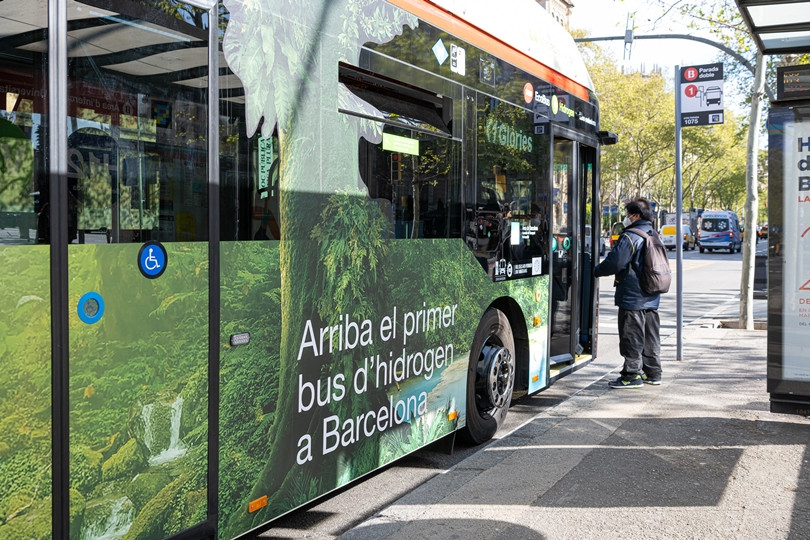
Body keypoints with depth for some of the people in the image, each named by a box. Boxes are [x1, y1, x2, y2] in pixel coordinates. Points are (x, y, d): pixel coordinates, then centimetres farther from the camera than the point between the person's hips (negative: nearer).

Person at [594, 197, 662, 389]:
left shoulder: (629, 237, -17)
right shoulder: (654, 236, 13)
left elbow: (614, 263, -20)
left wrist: (597, 270, -1)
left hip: (632, 297, -9)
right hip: (652, 298, 9)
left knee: (632, 337, -2)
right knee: (650, 336, 15)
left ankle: (632, 375, 1)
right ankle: (652, 373, 23)